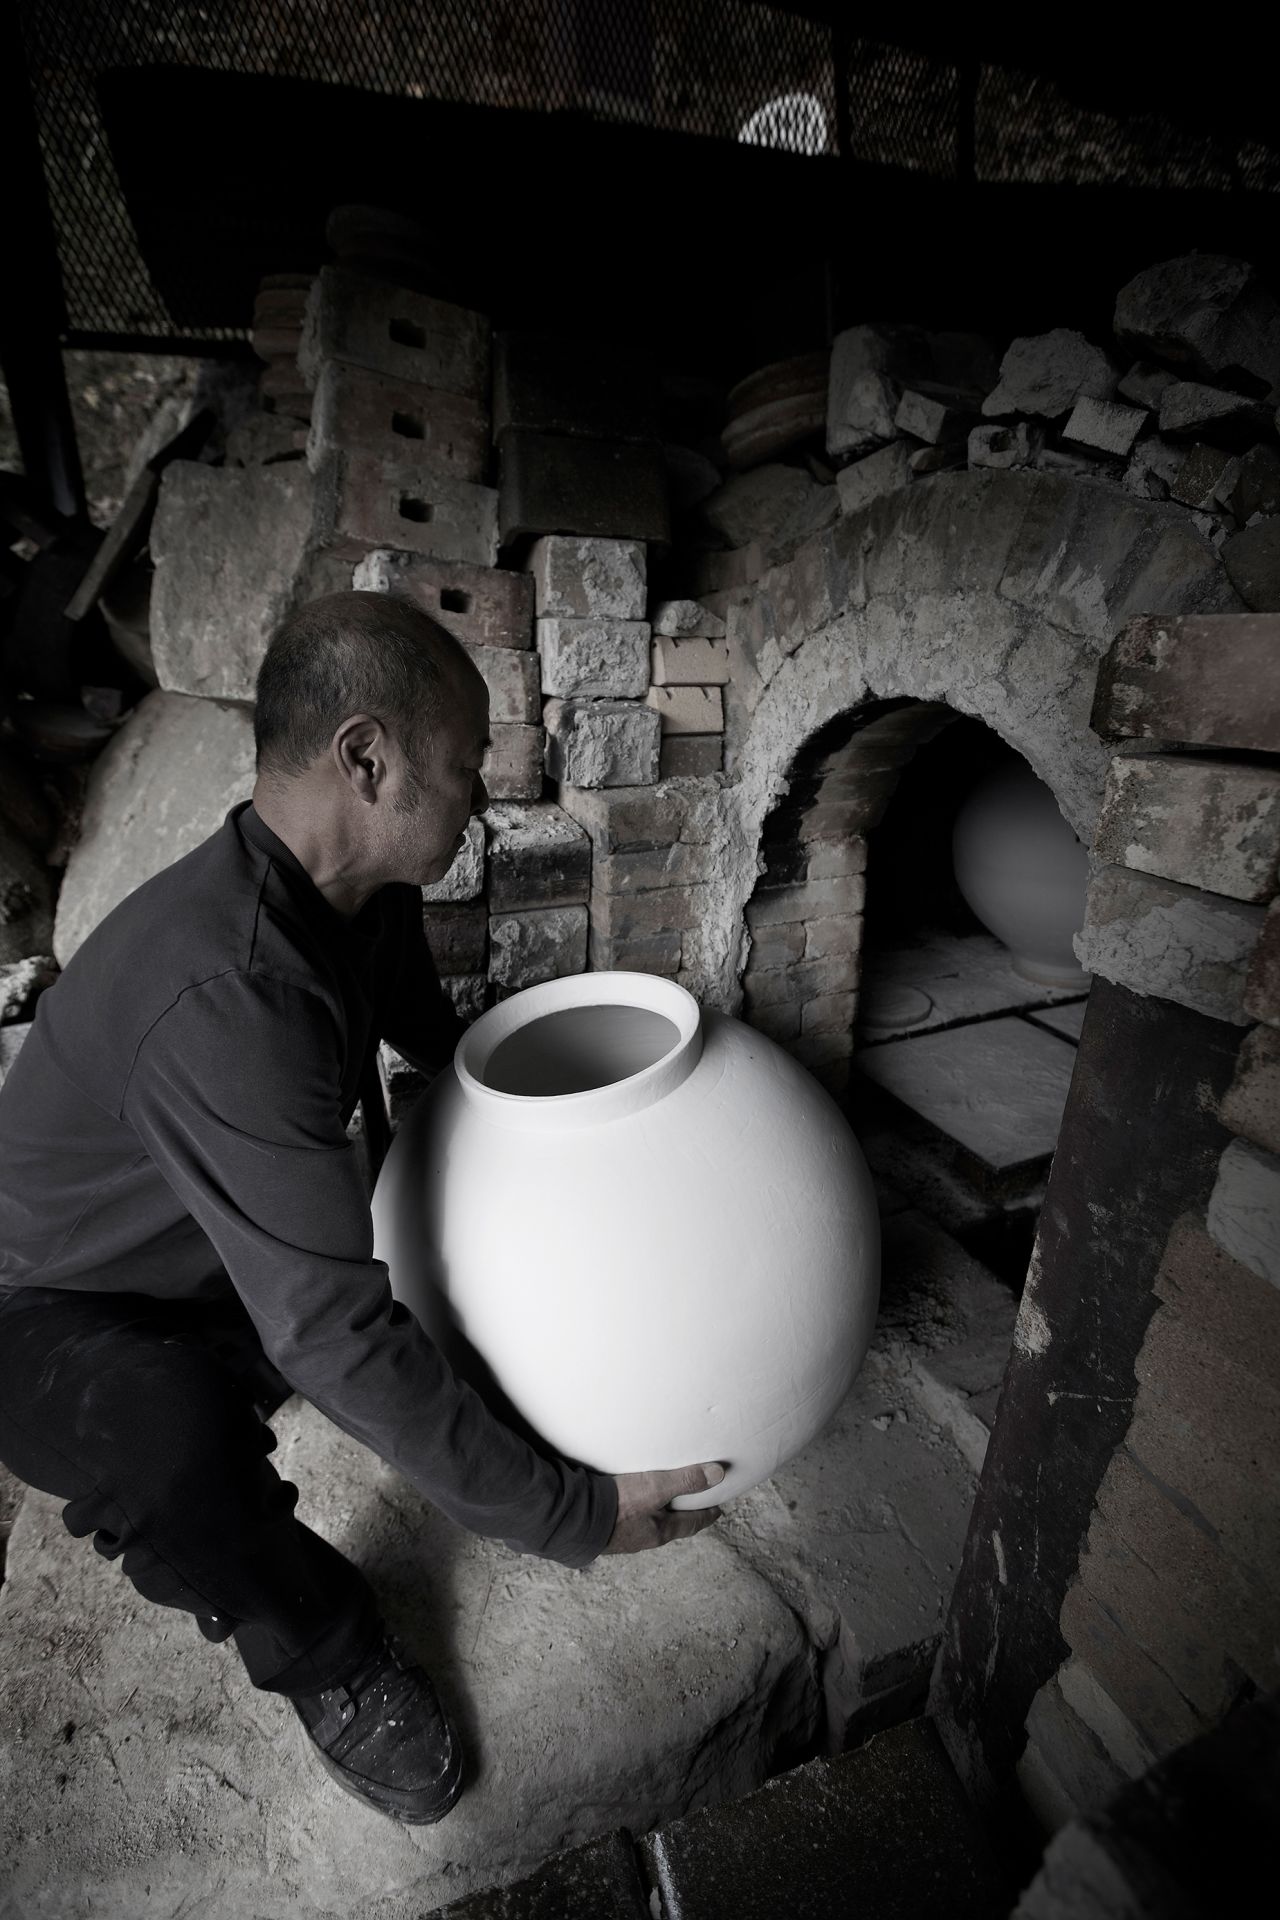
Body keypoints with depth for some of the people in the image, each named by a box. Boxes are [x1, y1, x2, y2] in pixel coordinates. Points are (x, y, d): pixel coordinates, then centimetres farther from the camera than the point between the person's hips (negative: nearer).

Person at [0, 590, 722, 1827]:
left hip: (234, 1257, 7)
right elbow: (333, 1335, -39)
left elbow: (434, 1036, 9)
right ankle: (323, 1653, -3)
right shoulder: (226, 994, -40)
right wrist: (571, 1518, -30)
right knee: (171, 1438, -37)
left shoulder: (364, 893, -11)